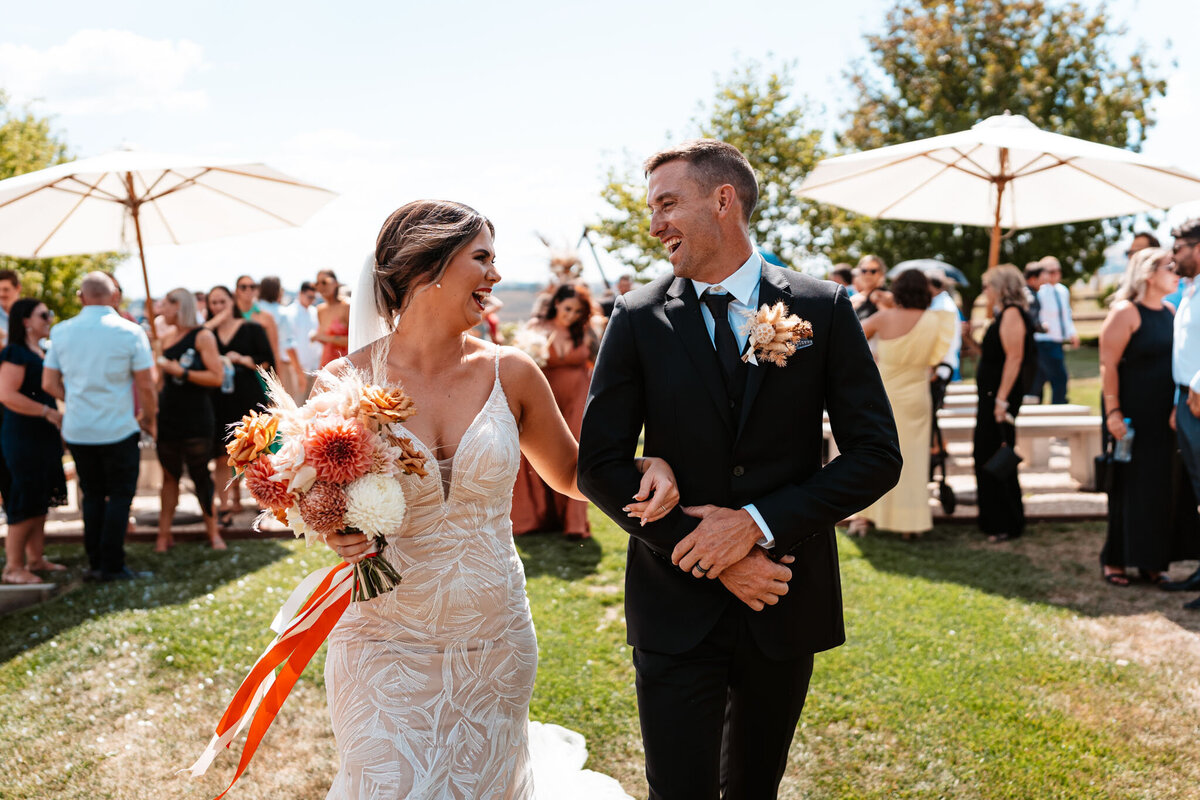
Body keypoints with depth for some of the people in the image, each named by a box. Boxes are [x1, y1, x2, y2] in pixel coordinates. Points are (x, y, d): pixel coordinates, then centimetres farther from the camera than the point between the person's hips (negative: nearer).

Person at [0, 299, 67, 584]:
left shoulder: (42, 353, 16)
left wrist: (57, 417, 17)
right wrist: (49, 412, -21)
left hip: (44, 437, 9)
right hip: (23, 437, -9)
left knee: (41, 500, 12)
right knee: (24, 504, -6)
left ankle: (35, 559, 21)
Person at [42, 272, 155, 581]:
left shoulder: (61, 332, 1)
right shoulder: (130, 331, -10)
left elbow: (49, 384, 4)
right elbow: (146, 384, -10)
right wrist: (148, 419, 5)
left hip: (77, 430, 4)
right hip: (119, 429, -4)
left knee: (92, 495, 15)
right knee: (120, 495, 6)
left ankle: (96, 564, 18)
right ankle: (112, 565, 5)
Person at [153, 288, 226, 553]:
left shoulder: (202, 336, -6)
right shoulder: (167, 340, 12)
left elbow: (217, 377, -14)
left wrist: (181, 372, -16)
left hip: (196, 421, -5)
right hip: (167, 419, 5)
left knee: (201, 476, 1)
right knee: (169, 476, 7)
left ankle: (213, 531, 11)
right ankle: (164, 534, 9)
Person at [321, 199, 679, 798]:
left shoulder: (510, 374, -5)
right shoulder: (344, 383, -10)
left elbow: (570, 473, 9)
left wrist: (649, 465, -10)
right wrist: (340, 534, -20)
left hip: (493, 643, 2)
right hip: (385, 650, -2)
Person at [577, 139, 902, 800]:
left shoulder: (823, 310, -3)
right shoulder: (638, 318, -3)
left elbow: (877, 455, -5)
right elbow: (599, 465, -5)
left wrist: (759, 521, -16)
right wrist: (711, 557, -13)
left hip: (786, 605, 1)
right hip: (678, 609, -1)